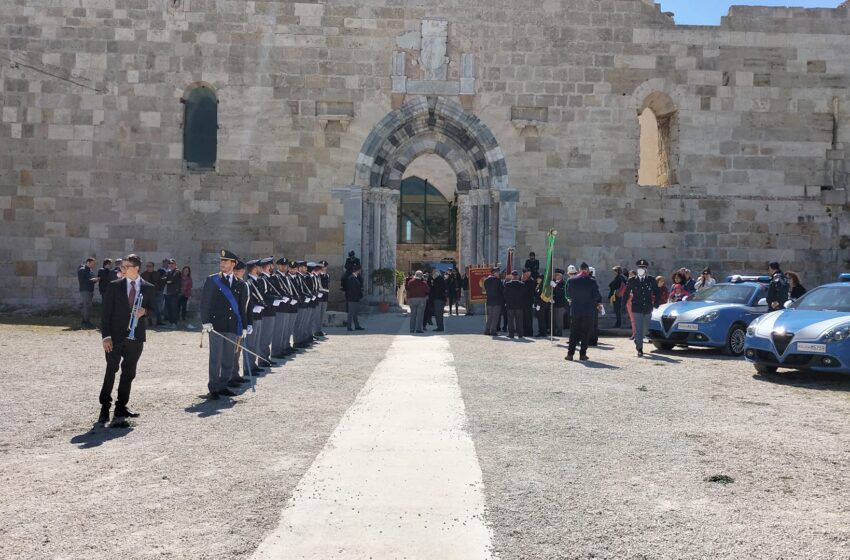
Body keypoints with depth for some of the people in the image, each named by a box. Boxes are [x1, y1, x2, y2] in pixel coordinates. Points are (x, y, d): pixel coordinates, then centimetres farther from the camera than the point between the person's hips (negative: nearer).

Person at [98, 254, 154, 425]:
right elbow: (105, 312, -1)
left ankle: (121, 407, 18)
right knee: (111, 371, 0)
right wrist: (106, 336, -9)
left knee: (129, 373, 8)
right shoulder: (114, 286, 0)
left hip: (136, 338, 2)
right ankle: (105, 408, 11)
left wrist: (145, 311, -10)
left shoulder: (149, 288, 5)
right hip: (115, 337, -2)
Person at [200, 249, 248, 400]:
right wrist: (206, 321, -10)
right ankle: (213, 389, 4)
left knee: (228, 359, 7)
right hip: (216, 324, -3)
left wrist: (244, 326, 9)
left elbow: (243, 307, 13)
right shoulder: (212, 280, 4)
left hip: (232, 326, 3)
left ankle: (223, 386, 18)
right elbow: (204, 302, 0)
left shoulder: (240, 284, 11)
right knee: (215, 358, -3)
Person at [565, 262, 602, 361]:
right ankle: (582, 354, 6)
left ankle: (570, 354, 6)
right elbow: (597, 296, -7)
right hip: (589, 311, -2)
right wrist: (599, 303, 13)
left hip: (575, 310, 2)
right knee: (586, 333, 7)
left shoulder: (571, 281, -3)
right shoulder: (592, 281, -10)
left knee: (574, 332, 9)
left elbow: (569, 294, 5)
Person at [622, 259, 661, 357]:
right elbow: (626, 294, 5)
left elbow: (657, 294, 10)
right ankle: (639, 350, -7)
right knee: (639, 329, -9)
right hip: (637, 309, -2)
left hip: (648, 309, 3)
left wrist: (656, 305, 1)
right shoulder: (632, 281, 1)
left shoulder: (651, 281, 4)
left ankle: (638, 342, 39)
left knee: (645, 329, 14)